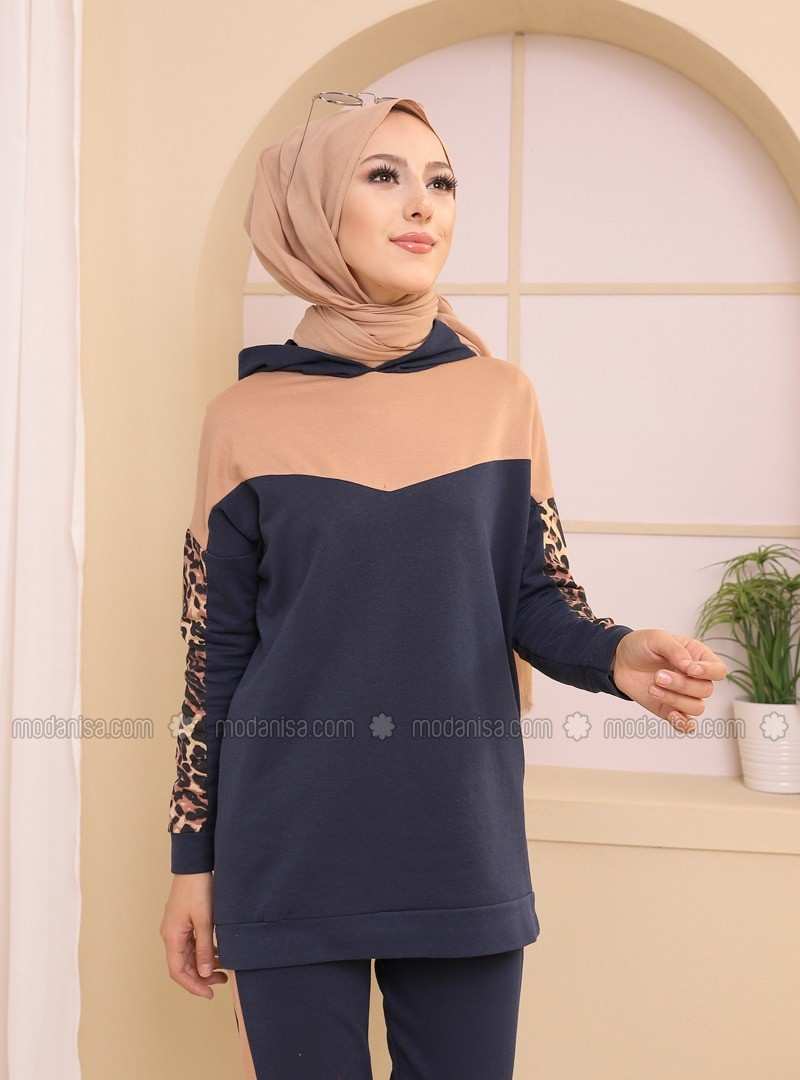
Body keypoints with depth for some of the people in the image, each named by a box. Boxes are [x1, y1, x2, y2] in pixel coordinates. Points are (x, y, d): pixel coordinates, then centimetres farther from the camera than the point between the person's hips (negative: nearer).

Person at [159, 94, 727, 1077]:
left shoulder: (500, 395, 0)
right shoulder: (248, 415, -3)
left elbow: (535, 600, 3)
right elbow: (217, 649, 1)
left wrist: (620, 657, -19)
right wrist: (192, 859, 4)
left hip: (463, 846, 1)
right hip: (290, 854, -1)